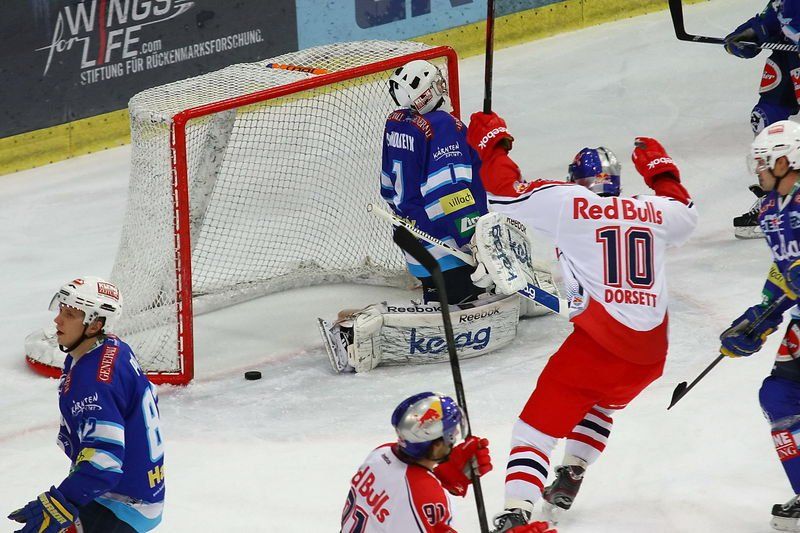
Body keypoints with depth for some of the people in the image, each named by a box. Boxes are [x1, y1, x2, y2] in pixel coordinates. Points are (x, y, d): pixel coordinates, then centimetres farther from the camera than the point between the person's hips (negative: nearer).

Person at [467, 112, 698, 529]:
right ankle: (569, 479, 28)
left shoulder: (569, 202, 2)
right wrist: (661, 171, 52)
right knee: (601, 403, 36)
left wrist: (492, 143, 19)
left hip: (597, 343, -5)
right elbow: (686, 214, 38)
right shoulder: (652, 210, 16)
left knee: (538, 424, -1)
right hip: (650, 353, 5)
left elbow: (505, 193, 3)